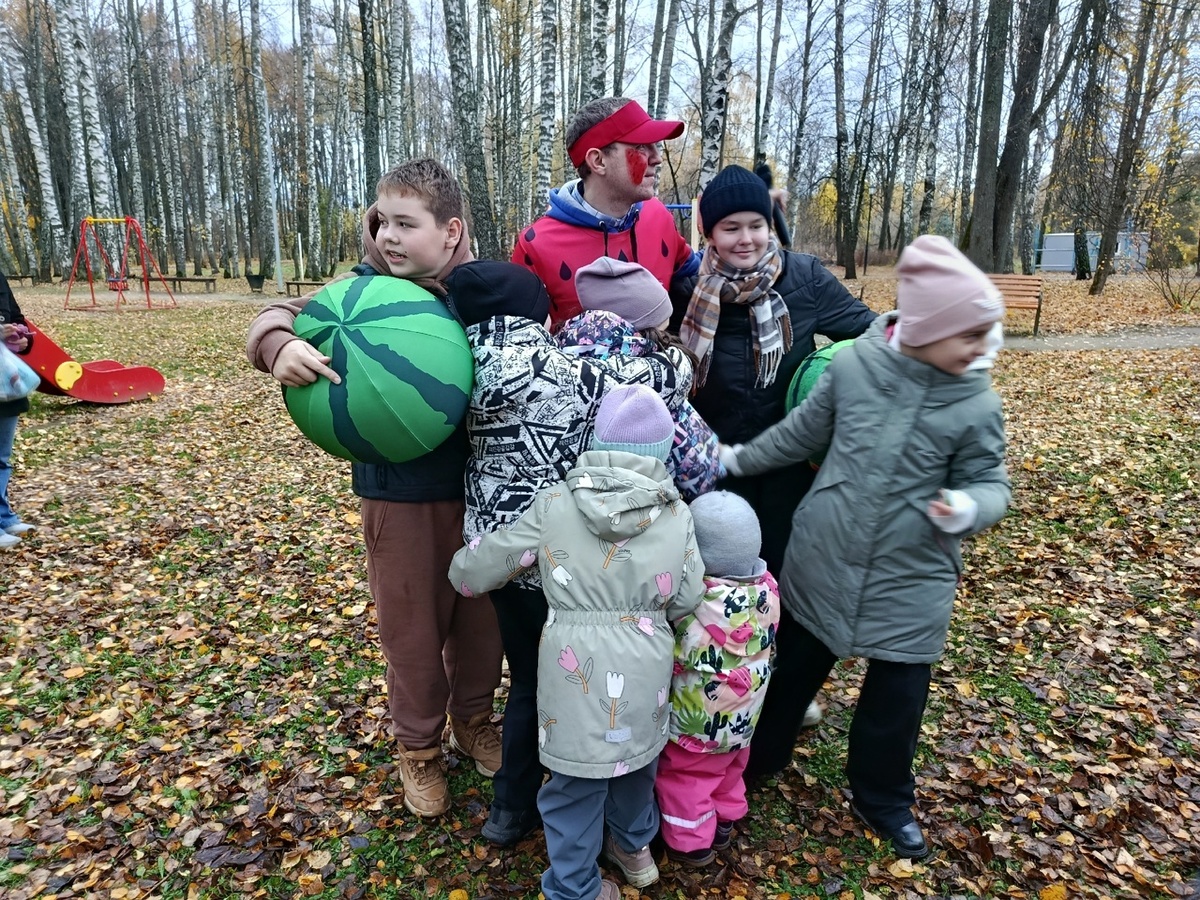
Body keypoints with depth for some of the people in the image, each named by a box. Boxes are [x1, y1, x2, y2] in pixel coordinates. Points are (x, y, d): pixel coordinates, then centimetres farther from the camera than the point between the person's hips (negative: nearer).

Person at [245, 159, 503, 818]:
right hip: (398, 494, -1)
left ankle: (474, 719, 45)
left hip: (479, 487, 2)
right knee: (411, 625, 13)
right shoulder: (362, 291, -7)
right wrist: (281, 345, -28)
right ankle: (418, 746, 38)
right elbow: (276, 317, -6)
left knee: (481, 612, 17)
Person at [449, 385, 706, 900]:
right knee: (636, 755, 28)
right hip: (645, 671, 3)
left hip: (576, 672, -3)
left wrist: (463, 569, 19)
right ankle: (634, 846, 53)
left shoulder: (555, 505, -8)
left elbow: (471, 572, -3)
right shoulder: (675, 513, -4)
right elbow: (685, 602, -1)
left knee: (576, 784, 16)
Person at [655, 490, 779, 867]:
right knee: (729, 768, 29)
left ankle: (690, 841, 32)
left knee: (686, 776, 16)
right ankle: (723, 821, 48)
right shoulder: (766, 586, -13)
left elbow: (674, 658, -24)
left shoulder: (697, 602, -35)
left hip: (699, 717, -7)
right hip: (743, 711, 7)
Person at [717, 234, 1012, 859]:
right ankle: (762, 754, 46)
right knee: (795, 663, 19)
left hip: (912, 578, 0)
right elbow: (803, 432, 4)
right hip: (824, 557, 1)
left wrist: (967, 508, -26)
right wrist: (740, 459, 12)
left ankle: (884, 799, 40)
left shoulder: (977, 404, -11)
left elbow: (990, 485, -3)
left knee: (896, 695, 11)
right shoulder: (854, 365, -10)